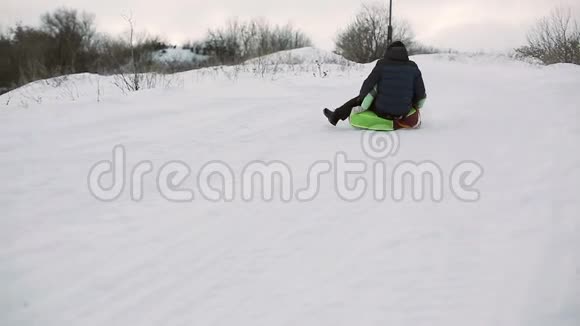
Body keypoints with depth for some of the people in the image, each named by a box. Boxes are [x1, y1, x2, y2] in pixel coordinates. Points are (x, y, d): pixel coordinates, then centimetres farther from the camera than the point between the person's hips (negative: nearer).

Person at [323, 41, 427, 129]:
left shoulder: (382, 64, -9)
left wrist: (361, 96, 17)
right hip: (403, 112, 1)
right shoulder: (413, 67, -4)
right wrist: (412, 104, 18)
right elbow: (420, 94, -4)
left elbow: (368, 84, -5)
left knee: (359, 100, 26)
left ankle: (335, 117, 38)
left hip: (381, 111, -1)